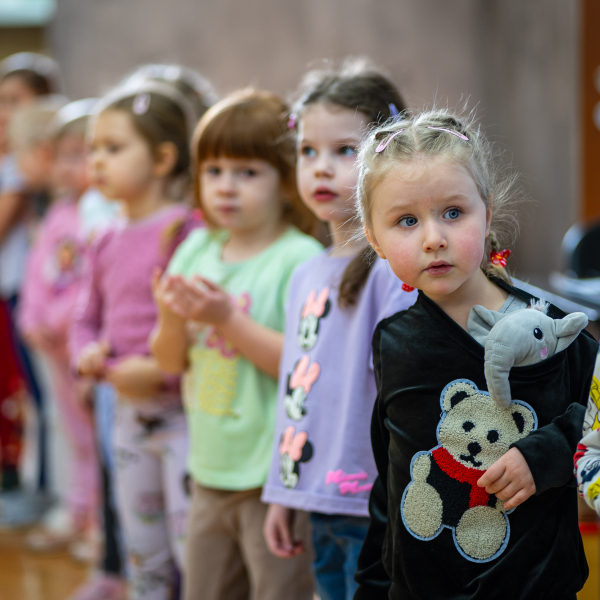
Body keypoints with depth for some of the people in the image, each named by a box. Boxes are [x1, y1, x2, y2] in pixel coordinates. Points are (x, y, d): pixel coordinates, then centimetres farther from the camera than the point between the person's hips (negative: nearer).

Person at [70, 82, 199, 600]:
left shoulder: (186, 231, -15)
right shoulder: (108, 244, 10)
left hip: (183, 411, -8)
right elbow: (87, 318, 18)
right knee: (143, 556, 18)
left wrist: (162, 368, -24)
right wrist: (89, 354, -3)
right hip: (129, 413, 8)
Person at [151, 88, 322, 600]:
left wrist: (228, 319, -24)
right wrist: (173, 320, -11)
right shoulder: (197, 250, 6)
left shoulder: (301, 260, -15)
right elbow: (171, 362, 10)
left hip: (276, 479, -7)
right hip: (212, 471, 7)